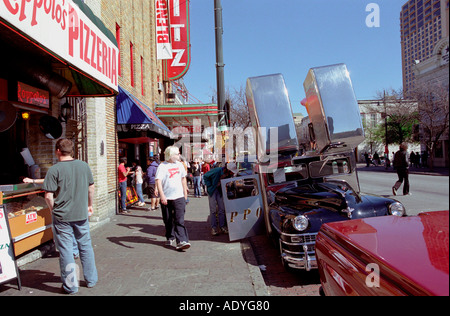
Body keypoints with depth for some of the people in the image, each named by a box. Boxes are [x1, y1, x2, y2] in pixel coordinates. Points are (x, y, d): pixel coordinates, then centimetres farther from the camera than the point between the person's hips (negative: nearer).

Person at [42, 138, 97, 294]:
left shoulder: (54, 170, -12)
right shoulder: (84, 166, 0)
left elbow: (49, 196, -14)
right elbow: (91, 188, 8)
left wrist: (53, 210, 4)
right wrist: (90, 205, 20)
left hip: (62, 217, -3)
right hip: (82, 215, 4)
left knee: (66, 250, 7)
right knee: (85, 246, 16)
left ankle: (70, 286, 17)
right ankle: (91, 279, 27)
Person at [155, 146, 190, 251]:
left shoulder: (179, 165, 9)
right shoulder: (162, 166, -7)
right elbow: (158, 181, -17)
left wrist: (185, 192, 21)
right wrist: (162, 195, -28)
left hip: (179, 196, 2)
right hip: (166, 198, -2)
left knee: (179, 220, -8)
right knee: (168, 220, 12)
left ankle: (181, 241, -12)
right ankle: (170, 238, 31)